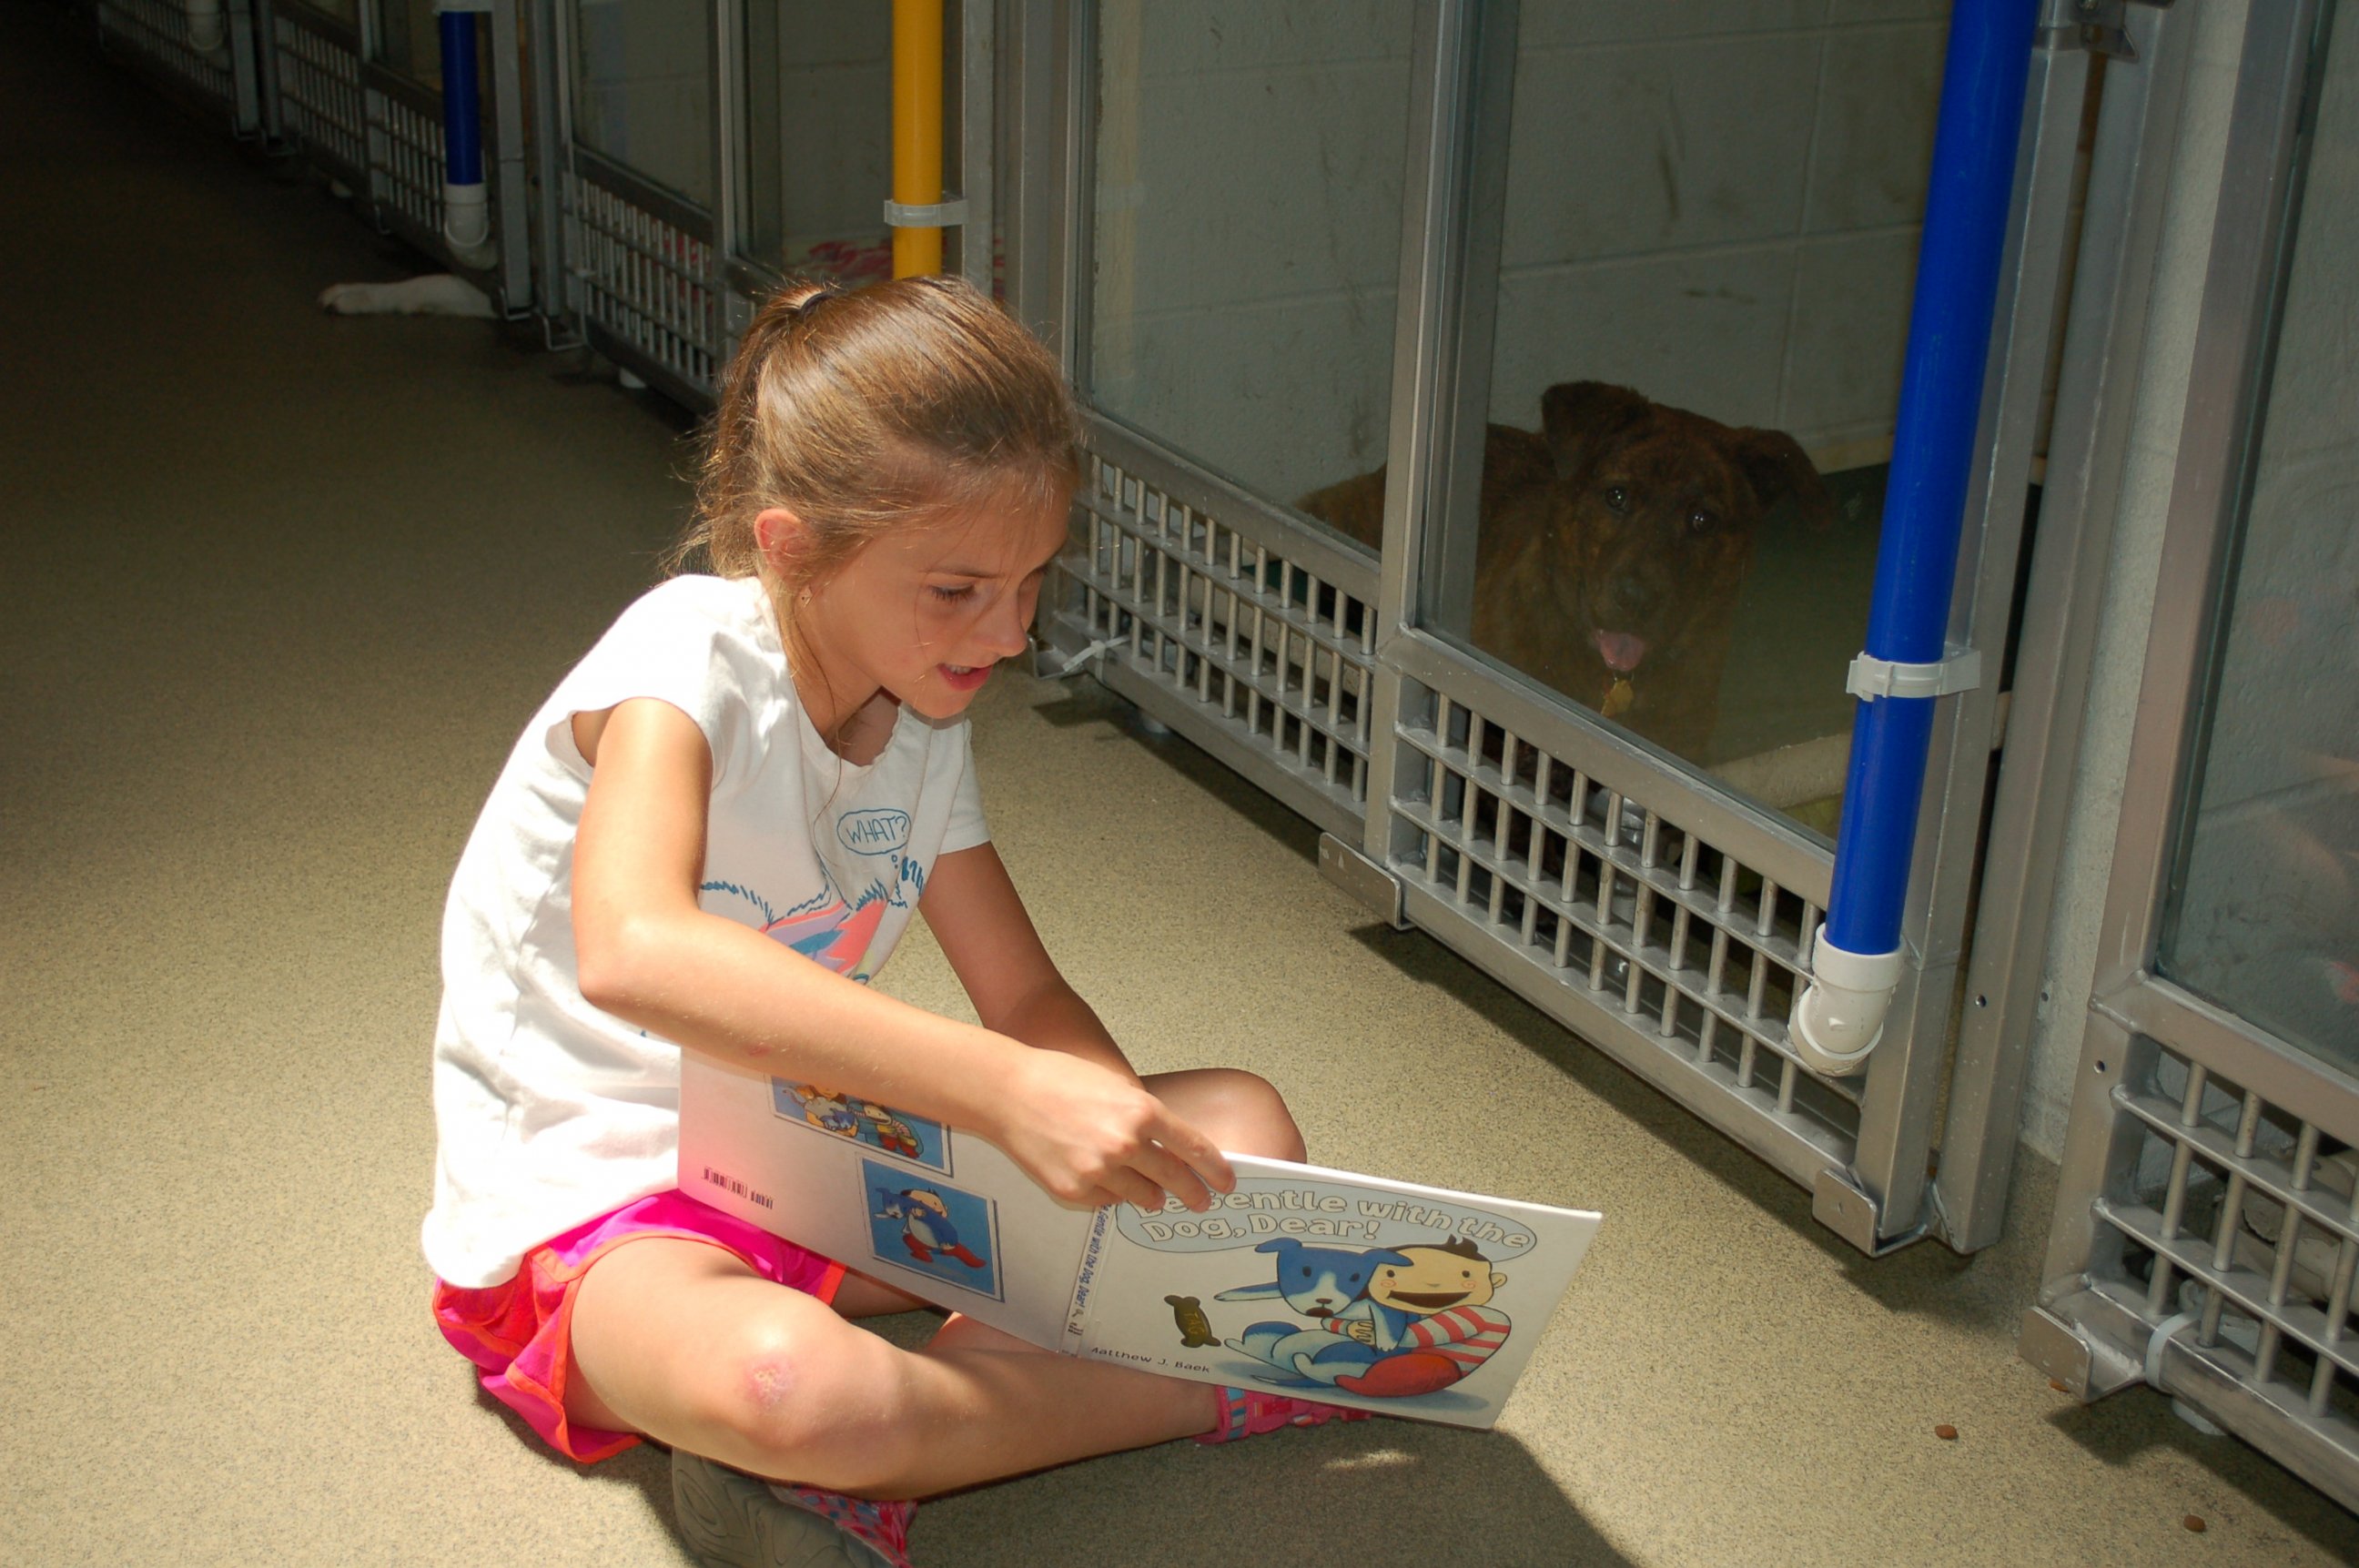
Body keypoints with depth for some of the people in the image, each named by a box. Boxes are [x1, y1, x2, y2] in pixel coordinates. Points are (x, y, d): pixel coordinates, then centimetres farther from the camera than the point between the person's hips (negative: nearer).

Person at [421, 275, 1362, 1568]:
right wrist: (1007, 1091, -47)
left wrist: (1128, 1143, -14)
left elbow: (1026, 995, 9)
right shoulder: (690, 659, -21)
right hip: (597, 1208, -7)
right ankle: (1221, 1382, -16)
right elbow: (632, 952, -42)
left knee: (1242, 1127, -5)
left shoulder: (920, 724, 4)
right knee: (788, 1383, -42)